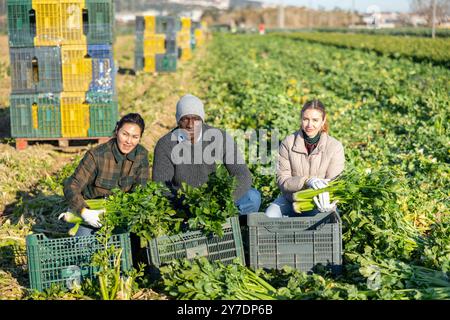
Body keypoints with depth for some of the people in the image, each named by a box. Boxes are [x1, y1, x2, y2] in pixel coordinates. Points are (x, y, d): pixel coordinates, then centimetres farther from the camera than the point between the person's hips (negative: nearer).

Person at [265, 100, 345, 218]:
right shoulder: (288, 143, -8)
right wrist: (307, 181, -30)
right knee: (269, 216, -27)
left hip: (318, 203, -1)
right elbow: (282, 180, -11)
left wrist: (326, 203, -36)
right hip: (290, 198, 1)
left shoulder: (335, 147, -10)